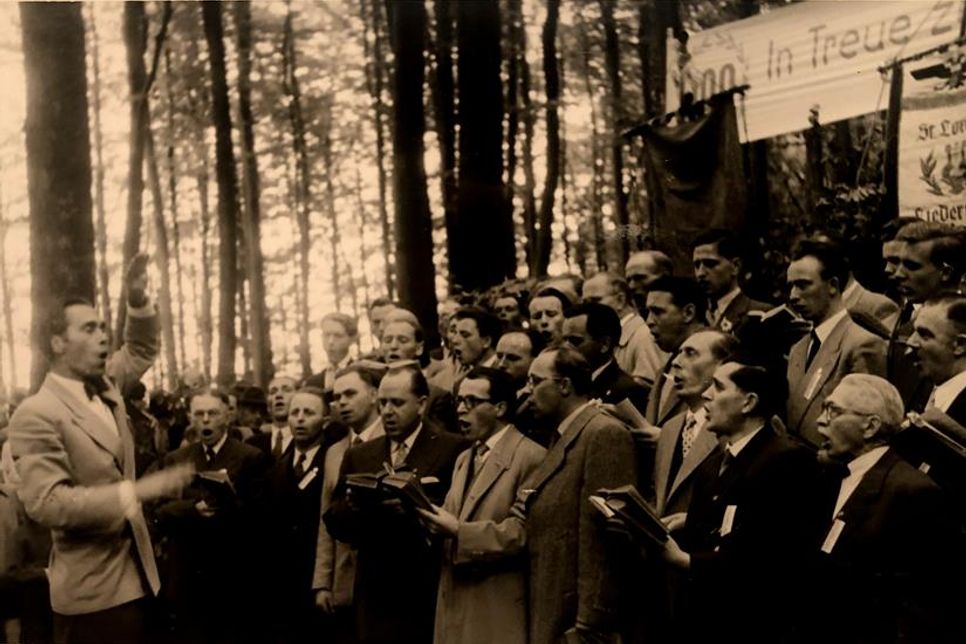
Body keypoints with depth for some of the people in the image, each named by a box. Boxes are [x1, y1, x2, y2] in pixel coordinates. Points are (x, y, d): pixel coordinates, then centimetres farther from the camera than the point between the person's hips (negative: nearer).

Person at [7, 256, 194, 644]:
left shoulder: (104, 384, 8)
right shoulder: (36, 414, -18)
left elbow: (141, 351, 25)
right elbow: (45, 503, -25)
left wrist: (138, 302, 5)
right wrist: (135, 492, -28)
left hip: (134, 573, 8)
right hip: (92, 588, -8)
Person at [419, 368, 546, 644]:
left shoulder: (531, 457, -10)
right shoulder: (463, 459, 19)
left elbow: (525, 533, -19)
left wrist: (459, 532, -18)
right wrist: (428, 516, -3)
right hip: (455, 605, 8)